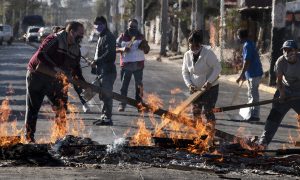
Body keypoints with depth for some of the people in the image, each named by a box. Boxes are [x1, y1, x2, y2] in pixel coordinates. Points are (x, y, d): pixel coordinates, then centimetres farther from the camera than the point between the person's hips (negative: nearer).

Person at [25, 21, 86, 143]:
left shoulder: (76, 50, 5)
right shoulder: (54, 40, -20)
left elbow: (76, 69, 12)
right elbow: (40, 55, -31)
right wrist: (55, 68, -38)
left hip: (55, 81, 7)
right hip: (37, 77, -7)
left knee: (61, 108, 1)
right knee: (33, 108, 1)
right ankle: (29, 138, 9)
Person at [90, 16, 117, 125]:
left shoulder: (108, 37, -12)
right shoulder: (102, 37, 20)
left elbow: (109, 54, -22)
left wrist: (96, 61, -20)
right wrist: (96, 62, 11)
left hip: (108, 71, -10)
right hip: (102, 71, 10)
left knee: (107, 95, -8)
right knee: (103, 95, 16)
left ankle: (107, 118, -6)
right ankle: (104, 116, 23)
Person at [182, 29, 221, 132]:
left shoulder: (208, 53, -17)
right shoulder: (187, 55, 1)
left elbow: (217, 68, -17)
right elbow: (185, 72, 7)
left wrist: (209, 82, -25)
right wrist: (189, 85, -9)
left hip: (210, 88, -6)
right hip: (195, 89, 6)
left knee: (208, 111, -10)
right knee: (196, 112, 9)